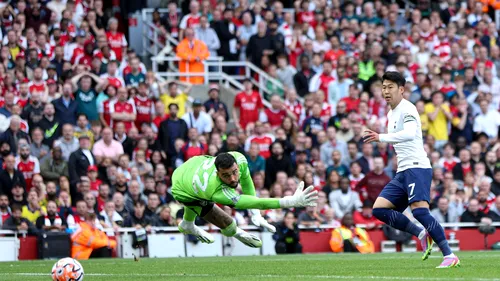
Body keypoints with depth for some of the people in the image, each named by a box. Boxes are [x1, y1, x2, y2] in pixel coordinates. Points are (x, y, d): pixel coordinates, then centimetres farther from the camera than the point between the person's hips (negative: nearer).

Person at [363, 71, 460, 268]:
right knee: (379, 209, -1)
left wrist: (381, 137, -35)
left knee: (419, 210, -23)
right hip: (403, 171, 9)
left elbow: (410, 133, -30)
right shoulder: (391, 114, 19)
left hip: (417, 167, -9)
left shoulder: (407, 109, -10)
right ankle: (422, 234, 3)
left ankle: (450, 256, -22)